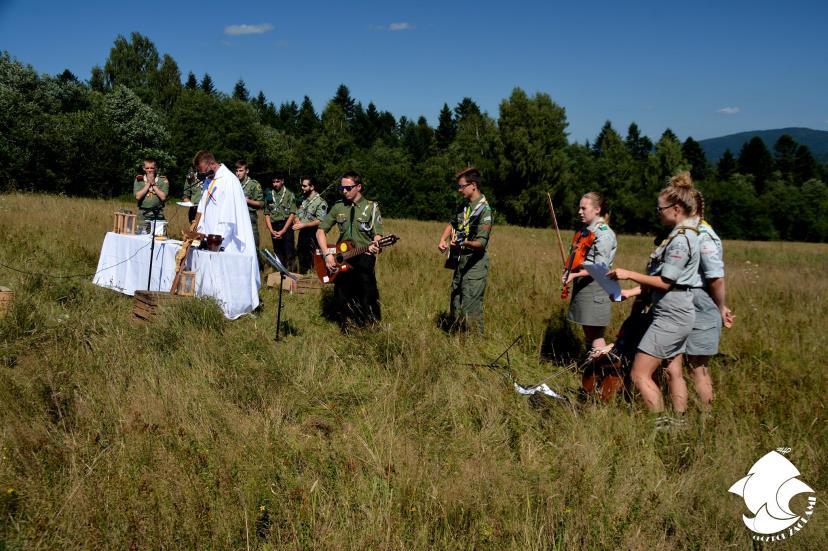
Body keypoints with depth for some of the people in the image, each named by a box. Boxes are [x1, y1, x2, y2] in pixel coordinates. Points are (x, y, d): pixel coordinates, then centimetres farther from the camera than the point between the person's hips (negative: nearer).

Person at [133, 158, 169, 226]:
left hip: (158, 214, -1)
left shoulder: (163, 180, 4)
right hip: (143, 214, 1)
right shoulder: (138, 180, 7)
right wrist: (148, 184, -4)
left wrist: (153, 184, -5)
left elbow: (163, 197, -7)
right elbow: (138, 197, -5)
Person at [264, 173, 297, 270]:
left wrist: (283, 231, -11)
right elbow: (267, 214, 10)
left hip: (286, 226, -3)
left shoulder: (289, 194, 1)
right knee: (278, 254, 8)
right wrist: (271, 230, -3)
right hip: (274, 227, 3)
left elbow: (292, 214, -5)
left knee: (289, 254, -6)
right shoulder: (269, 195, 11)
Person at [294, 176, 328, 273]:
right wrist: (298, 222, -3)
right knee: (301, 258, 18)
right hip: (302, 233, 8)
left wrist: (303, 225, -21)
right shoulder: (304, 199, 11)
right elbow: (298, 214, 20)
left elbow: (320, 221, -21)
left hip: (313, 234, -8)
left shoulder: (321, 202, -13)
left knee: (312, 260, -4)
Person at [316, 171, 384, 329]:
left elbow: (378, 235, -5)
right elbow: (320, 230, 10)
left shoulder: (371, 207, 2)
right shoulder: (338, 207, 10)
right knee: (341, 302, 5)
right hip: (341, 260, 3)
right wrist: (327, 254, -4)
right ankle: (346, 330, 25)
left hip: (364, 258, -3)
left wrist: (374, 245, -29)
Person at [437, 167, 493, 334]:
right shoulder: (464, 204, 9)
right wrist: (442, 240, 7)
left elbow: (481, 243, -22)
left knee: (470, 307, -9)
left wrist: (464, 243, -40)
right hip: (461, 262, 9)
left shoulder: (484, 209, -16)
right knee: (455, 304, 16)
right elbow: (452, 223, 25)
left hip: (475, 265, -9)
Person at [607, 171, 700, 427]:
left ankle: (661, 425, 1)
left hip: (671, 317, -10)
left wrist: (628, 274, -11)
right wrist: (632, 291, 9)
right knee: (673, 372, 16)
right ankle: (680, 424, 25)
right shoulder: (685, 234, 13)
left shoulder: (680, 240, -19)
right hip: (679, 315, 10)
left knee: (640, 374, -6)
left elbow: (664, 282, -19)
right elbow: (663, 279, 14)